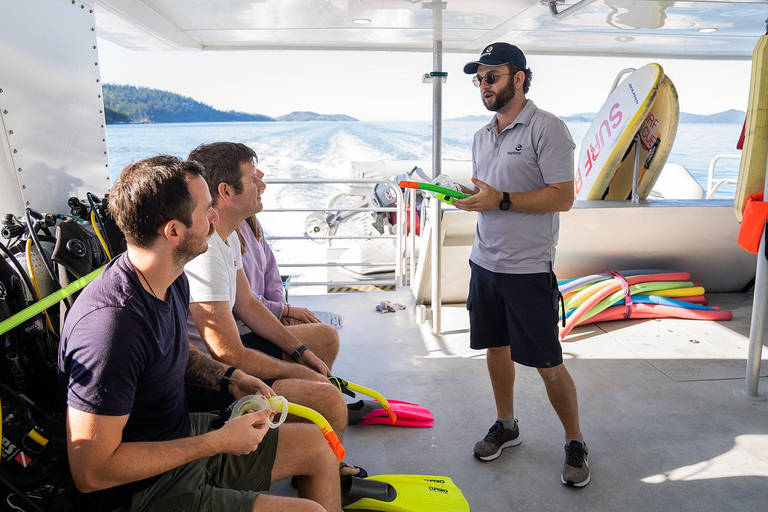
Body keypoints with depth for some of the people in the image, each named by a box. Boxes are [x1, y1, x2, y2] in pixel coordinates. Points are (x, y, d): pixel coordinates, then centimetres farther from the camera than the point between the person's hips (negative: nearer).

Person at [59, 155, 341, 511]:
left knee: (316, 443, 12)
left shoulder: (172, 280, -2)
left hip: (182, 435, 9)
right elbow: (90, 472, -28)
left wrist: (229, 378, 0)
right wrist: (218, 442, -24)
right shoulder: (112, 323, -32)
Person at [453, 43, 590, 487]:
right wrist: (468, 197, -1)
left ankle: (575, 443, 22)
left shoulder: (546, 128, -10)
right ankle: (506, 426, 35)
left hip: (528, 267, -7)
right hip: (485, 262, 7)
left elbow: (563, 197, -15)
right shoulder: (482, 136, 15)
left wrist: (501, 200, -21)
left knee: (547, 364, 1)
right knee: (497, 348, 15)